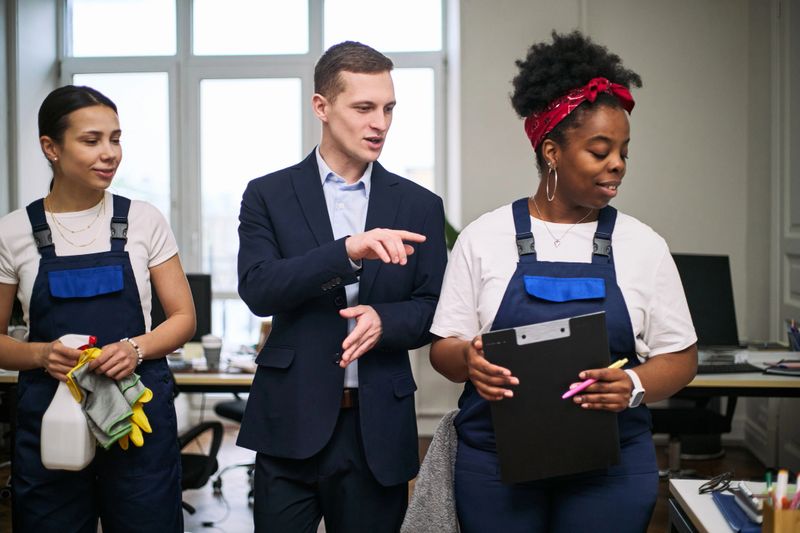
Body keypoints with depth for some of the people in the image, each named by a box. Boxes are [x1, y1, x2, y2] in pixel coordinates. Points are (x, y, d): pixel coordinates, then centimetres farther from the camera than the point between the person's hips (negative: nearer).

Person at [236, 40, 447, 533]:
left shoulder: (420, 205, 6)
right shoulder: (269, 195, 2)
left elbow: (433, 311, 6)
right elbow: (257, 290, -11)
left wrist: (383, 320, -16)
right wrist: (347, 250, -24)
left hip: (379, 431, 1)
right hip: (292, 422, -1)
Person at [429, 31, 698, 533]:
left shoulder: (643, 245, 2)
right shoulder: (484, 238, 0)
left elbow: (679, 356, 5)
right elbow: (444, 346, 2)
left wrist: (635, 386, -17)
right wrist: (469, 360, -21)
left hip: (611, 462, 1)